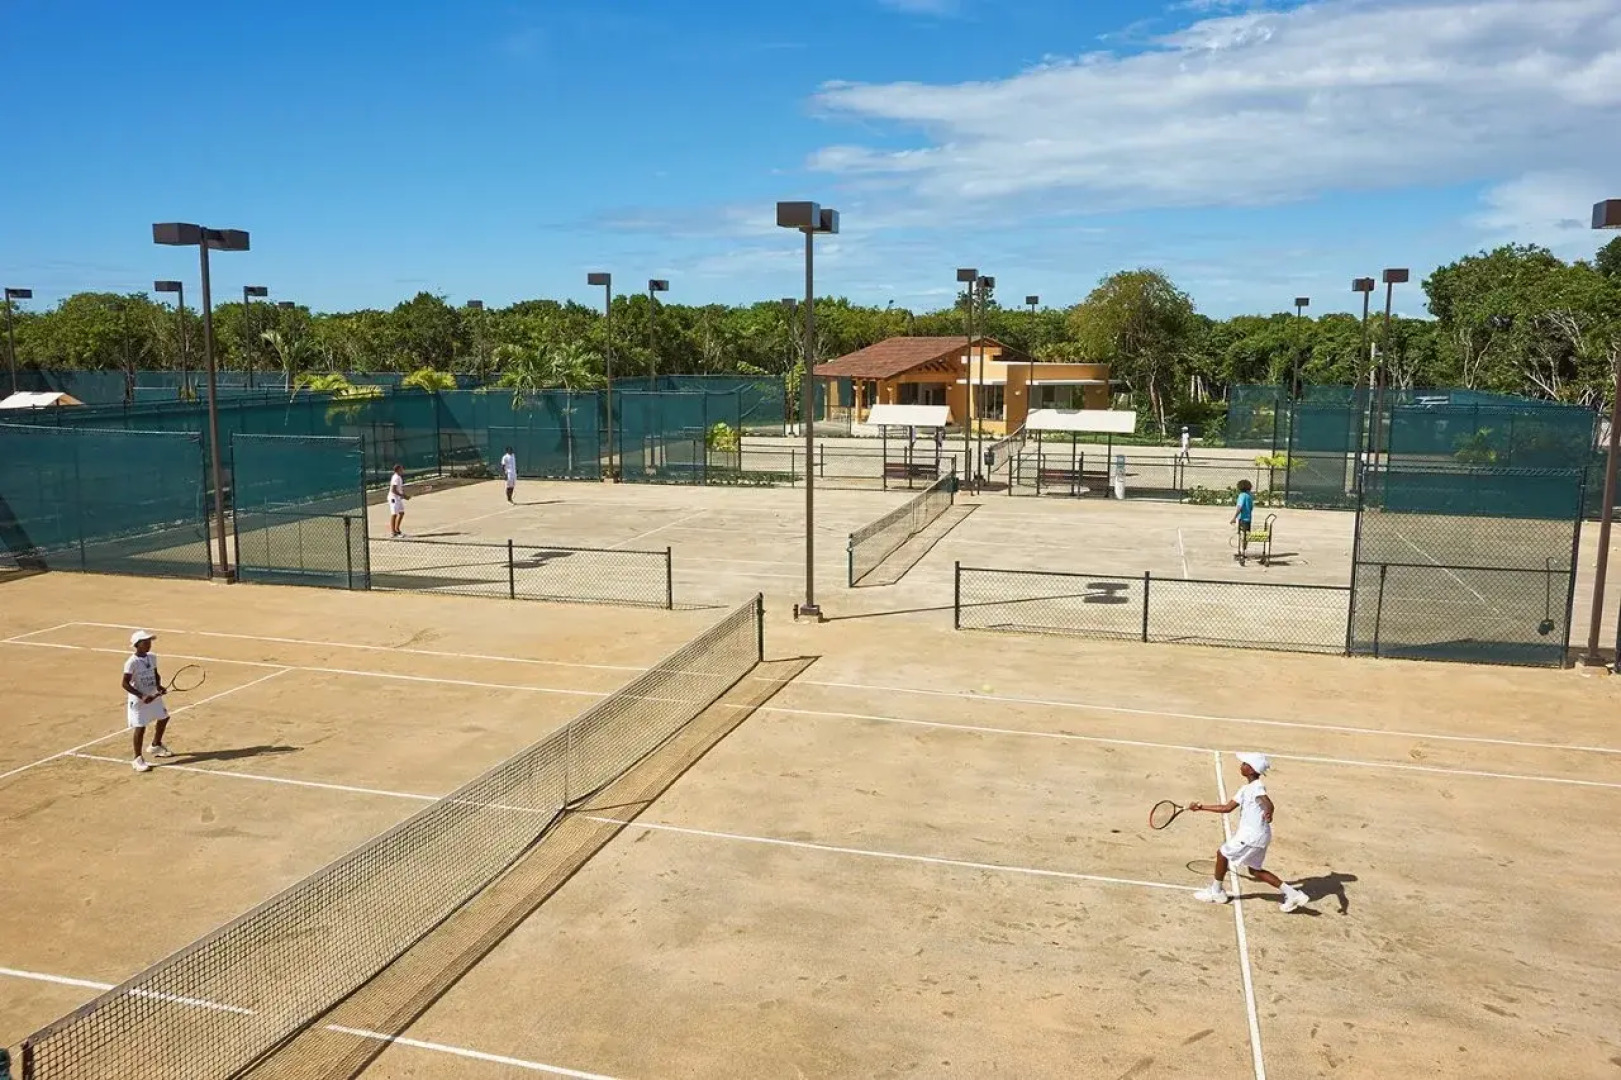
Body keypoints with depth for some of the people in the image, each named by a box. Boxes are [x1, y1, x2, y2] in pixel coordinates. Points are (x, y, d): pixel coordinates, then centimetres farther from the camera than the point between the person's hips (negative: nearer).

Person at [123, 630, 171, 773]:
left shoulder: (152, 658, 0)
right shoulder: (132, 662, -20)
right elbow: (125, 684, -20)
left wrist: (159, 686, -5)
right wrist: (142, 696, -26)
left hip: (153, 696, 8)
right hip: (138, 700, -8)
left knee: (163, 718, 21)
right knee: (140, 727, -4)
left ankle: (156, 746, 44)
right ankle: (138, 759, 8)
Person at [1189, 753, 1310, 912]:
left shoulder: (1257, 786, -16)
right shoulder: (1245, 789, 12)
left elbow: (1268, 803, -36)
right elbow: (1227, 808, 17)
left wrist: (1268, 813, -59)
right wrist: (1201, 807, 16)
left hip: (1251, 836, -9)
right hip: (1257, 835, 9)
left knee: (1222, 853, 4)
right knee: (1254, 870, 17)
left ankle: (1216, 892, 20)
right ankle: (1292, 893, 14)